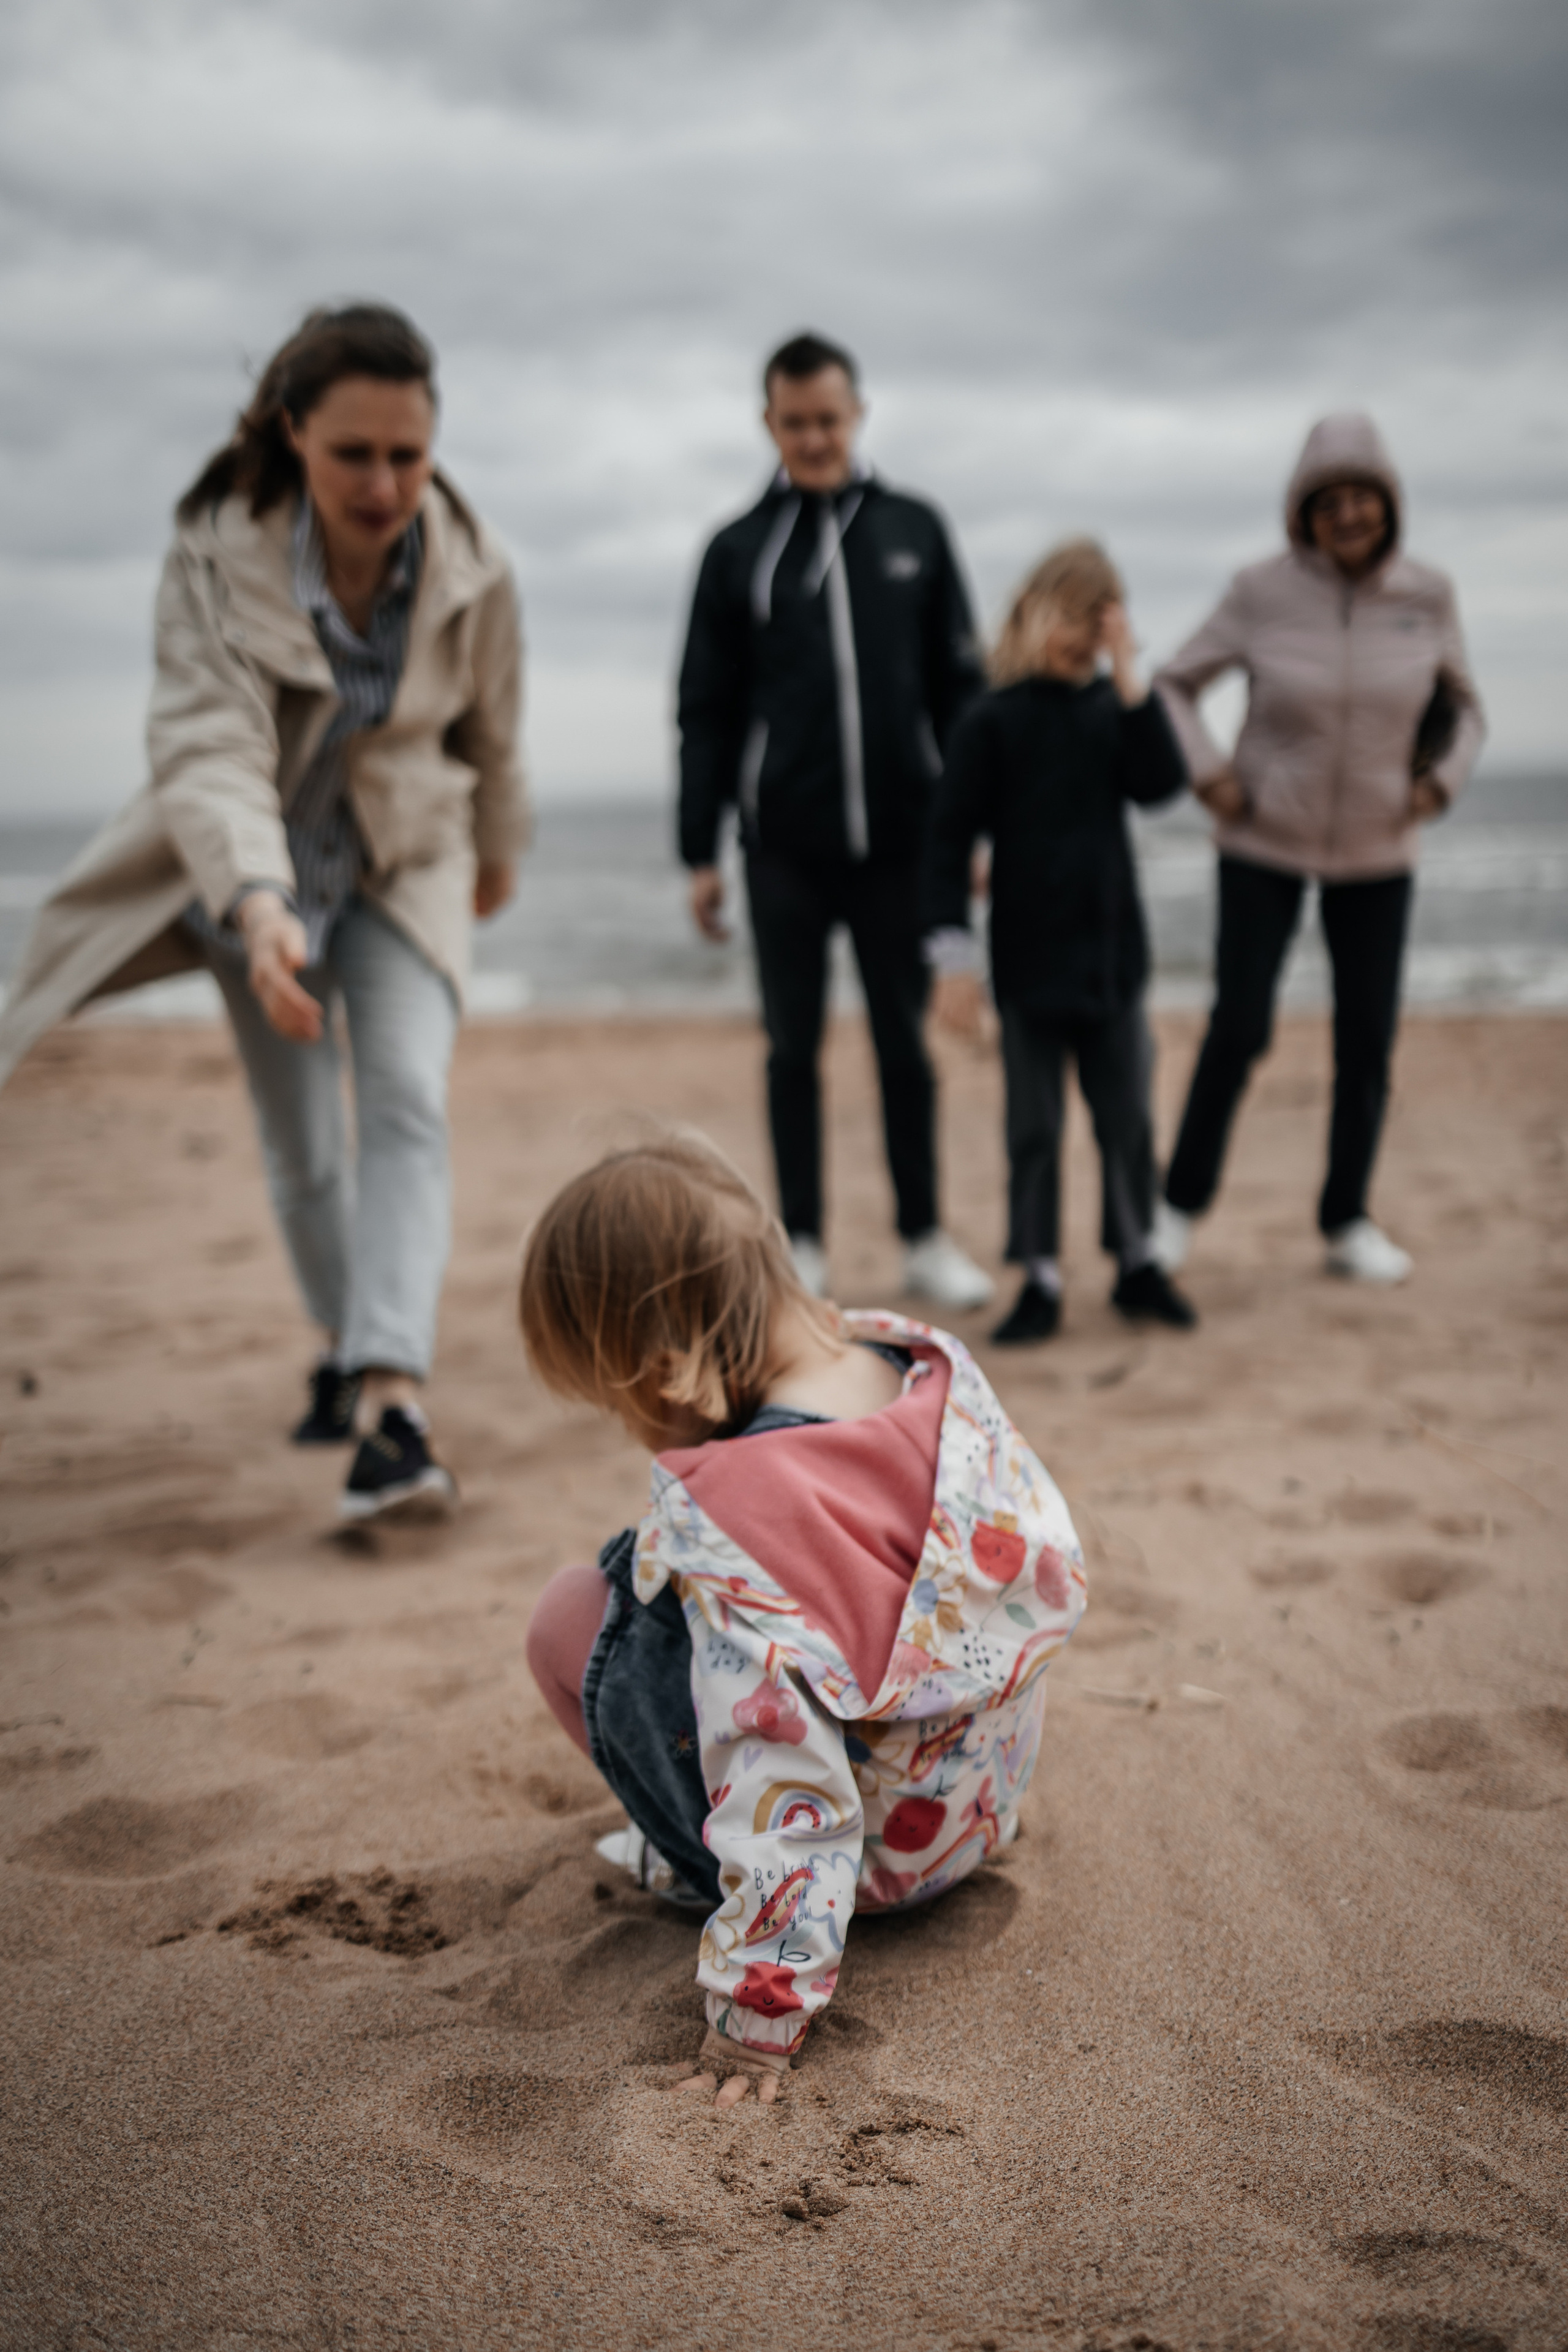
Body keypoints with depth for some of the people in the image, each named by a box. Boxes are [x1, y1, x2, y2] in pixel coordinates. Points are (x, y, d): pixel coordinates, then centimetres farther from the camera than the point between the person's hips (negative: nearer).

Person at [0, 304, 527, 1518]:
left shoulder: (473, 571, -16)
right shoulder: (217, 554, -24)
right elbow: (210, 743, -36)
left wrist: (498, 854, 20)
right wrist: (258, 902, -54)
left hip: (407, 863, 0)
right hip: (259, 874, 0)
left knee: (408, 1101, -22)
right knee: (300, 1148, 9)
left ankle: (391, 1398, -31)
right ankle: (346, 1352, 33)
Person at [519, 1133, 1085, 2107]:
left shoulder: (727, 1521, -32)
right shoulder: (931, 1361, -11)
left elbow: (782, 1781, -32)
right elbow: (1054, 1566, 4)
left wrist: (760, 2013, -23)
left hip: (879, 1854, -7)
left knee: (575, 1612, -2)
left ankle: (692, 1866, 7)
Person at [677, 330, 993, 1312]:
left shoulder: (914, 530, 7)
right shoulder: (740, 550, 5)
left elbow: (961, 684, 8)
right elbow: (708, 710, 5)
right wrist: (700, 853, 0)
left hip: (897, 842, 1)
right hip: (785, 851, 0)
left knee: (906, 1043, 7)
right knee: (794, 1047, 5)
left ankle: (926, 1239, 17)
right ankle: (802, 1245, 15)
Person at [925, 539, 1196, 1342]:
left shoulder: (1112, 710, 5)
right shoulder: (992, 721, -6)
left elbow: (1160, 783, -11)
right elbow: (951, 839, -7)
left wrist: (1128, 676, -14)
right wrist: (953, 954, -13)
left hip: (1111, 954, 3)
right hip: (1029, 964, -3)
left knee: (1127, 1117, 10)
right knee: (1033, 1126, 5)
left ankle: (1137, 1263, 24)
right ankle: (1040, 1281, 15)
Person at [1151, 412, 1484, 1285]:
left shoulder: (1429, 596, -5)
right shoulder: (1262, 592, -11)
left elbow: (1463, 710, 10)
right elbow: (1175, 685, 1)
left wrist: (1439, 784, -5)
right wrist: (1209, 775, -10)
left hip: (1378, 853, 2)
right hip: (1264, 848, -2)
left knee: (1368, 1040, 4)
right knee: (1239, 1029, -4)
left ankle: (1348, 1223, 19)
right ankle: (1181, 1204, 14)